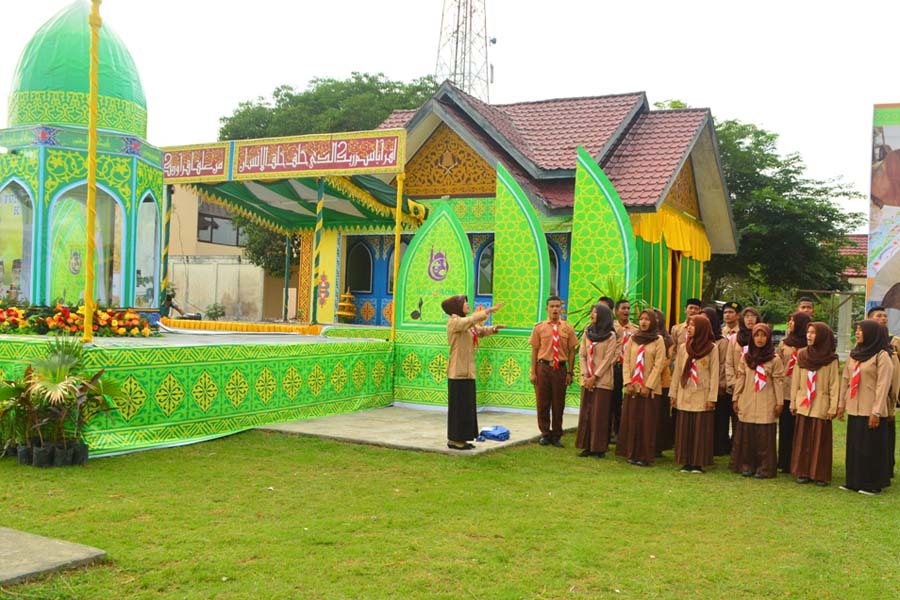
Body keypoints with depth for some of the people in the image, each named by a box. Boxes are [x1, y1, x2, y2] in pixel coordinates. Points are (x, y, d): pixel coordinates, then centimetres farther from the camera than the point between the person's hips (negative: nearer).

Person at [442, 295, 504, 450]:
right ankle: (455, 440, 1)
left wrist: (493, 328, -1)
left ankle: (459, 438, 16)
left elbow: (481, 330, 18)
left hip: (467, 371, 9)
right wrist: (489, 310, -27)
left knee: (466, 407, 10)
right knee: (459, 407, -5)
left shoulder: (467, 325, 18)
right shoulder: (454, 322, -12)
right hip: (459, 372, -9)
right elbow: (472, 320, -28)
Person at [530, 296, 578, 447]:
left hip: (560, 369, 0)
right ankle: (545, 434, 19)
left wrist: (570, 373, 1)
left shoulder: (567, 329, 4)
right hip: (543, 367, 0)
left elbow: (571, 352, 5)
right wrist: (533, 373, -1)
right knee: (543, 403, 5)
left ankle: (556, 436, 18)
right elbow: (534, 351, 3)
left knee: (558, 404, 6)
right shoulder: (539, 328, 3)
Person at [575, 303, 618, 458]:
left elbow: (608, 359, -9)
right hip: (587, 380, 5)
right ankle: (587, 446, 11)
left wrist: (594, 377, -13)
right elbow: (582, 355, 6)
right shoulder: (587, 332, 10)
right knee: (585, 413, 5)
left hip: (602, 380, -5)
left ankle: (599, 448, 4)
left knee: (599, 414, -2)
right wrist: (585, 375, -5)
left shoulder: (610, 336, -5)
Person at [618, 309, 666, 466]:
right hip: (632, 387, 4)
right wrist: (628, 382, -5)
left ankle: (645, 456, 4)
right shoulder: (632, 339, 10)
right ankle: (632, 453, 12)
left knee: (647, 423, -1)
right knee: (631, 421, 4)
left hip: (649, 388, -4)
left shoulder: (658, 340, -1)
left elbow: (659, 365, -7)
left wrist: (648, 386, -13)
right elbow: (626, 361, 7)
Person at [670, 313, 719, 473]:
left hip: (702, 397, -3)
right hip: (684, 396, 3)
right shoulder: (683, 348, 9)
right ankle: (686, 462, 10)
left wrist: (712, 397, -9)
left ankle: (698, 463, 6)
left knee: (700, 429, 0)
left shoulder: (712, 348, -1)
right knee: (684, 429, 4)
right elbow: (677, 372, 11)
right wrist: (674, 394, 7)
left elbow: (715, 374, -4)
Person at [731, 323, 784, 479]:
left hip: (766, 406, -3)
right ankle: (747, 465, 15)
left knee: (764, 436, -1)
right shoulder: (745, 357, 8)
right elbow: (740, 379, 10)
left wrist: (780, 402, -5)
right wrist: (736, 399, 8)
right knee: (746, 435, 6)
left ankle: (764, 468, 7)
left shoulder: (775, 359, -3)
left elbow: (778, 381, -3)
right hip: (747, 404, 3)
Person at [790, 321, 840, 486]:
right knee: (802, 440, 5)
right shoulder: (801, 355, 7)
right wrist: (793, 402, 8)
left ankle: (820, 474, 8)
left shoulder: (831, 359, -3)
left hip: (821, 406, -3)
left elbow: (834, 384, -4)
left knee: (820, 440, 1)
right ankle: (803, 472, 12)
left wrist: (833, 407, -8)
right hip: (803, 404, 3)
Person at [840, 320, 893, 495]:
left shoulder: (882, 356, -10)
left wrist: (876, 412, -17)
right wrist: (841, 403, 10)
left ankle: (872, 484, 9)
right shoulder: (854, 354, 11)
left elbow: (883, 386, -14)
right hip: (854, 409, 7)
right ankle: (854, 481, 19)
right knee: (854, 446, 10)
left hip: (870, 411, -7)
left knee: (870, 448, 1)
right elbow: (845, 379, 13)